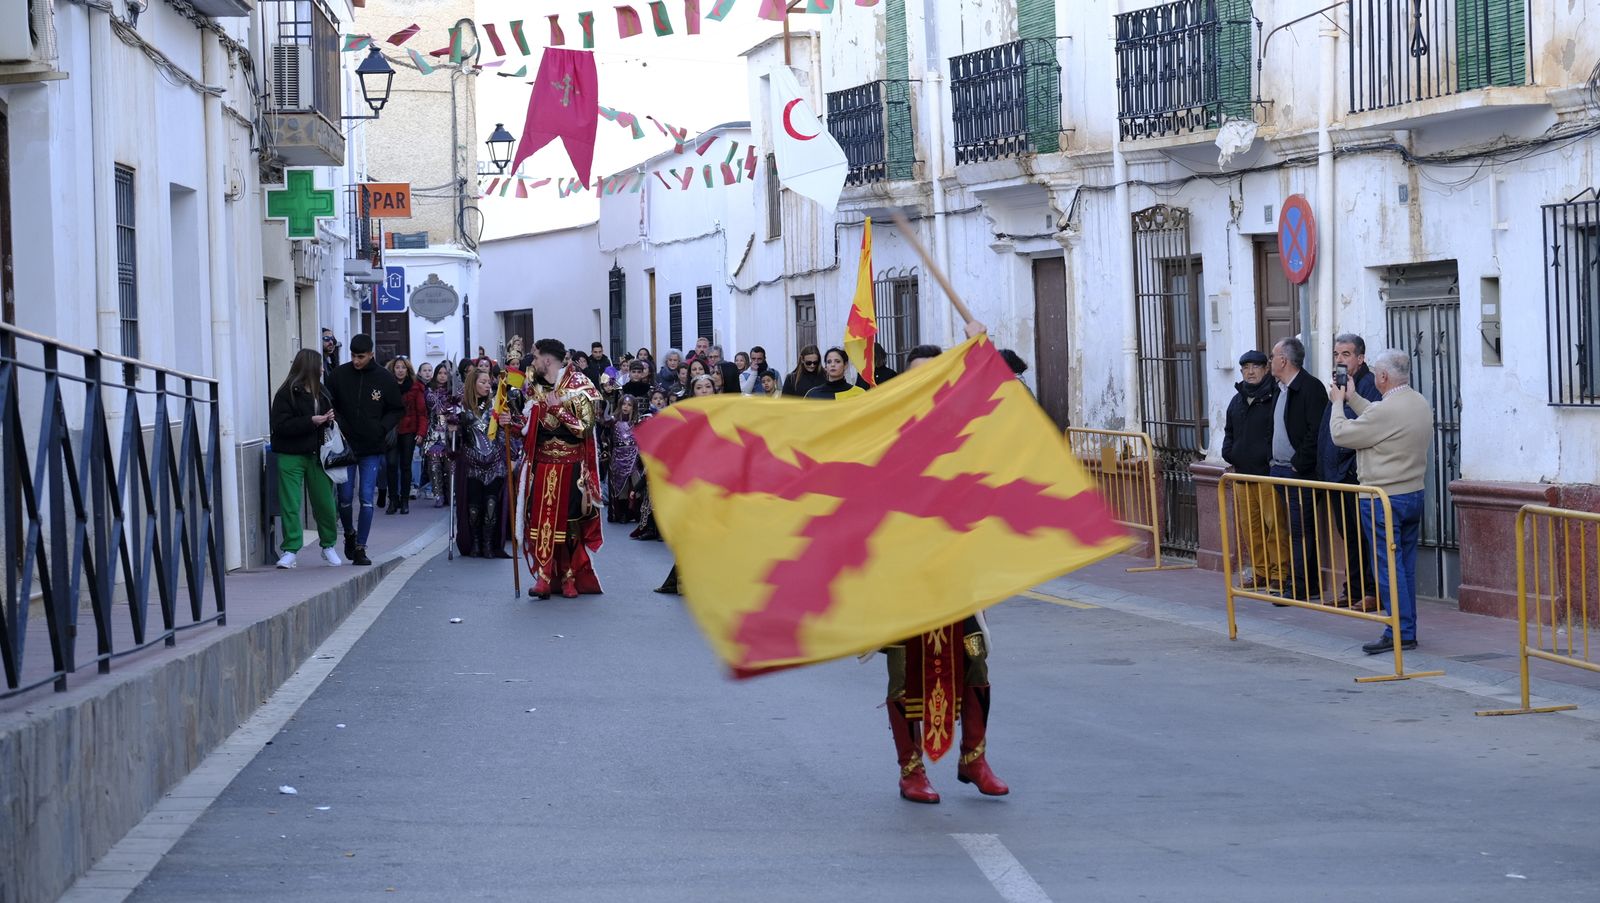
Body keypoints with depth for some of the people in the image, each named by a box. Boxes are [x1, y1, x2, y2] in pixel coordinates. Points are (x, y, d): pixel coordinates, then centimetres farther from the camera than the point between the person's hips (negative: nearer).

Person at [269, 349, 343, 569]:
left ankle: (328, 545, 24)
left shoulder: (321, 392, 10)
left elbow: (331, 414, 26)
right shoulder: (286, 394, -8)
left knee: (325, 501, 7)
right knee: (290, 504, -6)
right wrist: (310, 421, -20)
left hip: (317, 455, 5)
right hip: (291, 457, -5)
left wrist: (330, 419, 1)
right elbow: (280, 425, -16)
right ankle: (291, 550, -1)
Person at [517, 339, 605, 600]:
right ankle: (544, 577, -6)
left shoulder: (578, 387, -7)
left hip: (572, 466, -4)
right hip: (542, 464, 4)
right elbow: (529, 429, 16)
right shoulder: (537, 390, 10)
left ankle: (570, 578, 10)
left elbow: (585, 428, -13)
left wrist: (559, 409, -19)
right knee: (541, 520, -6)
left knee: (570, 521, 0)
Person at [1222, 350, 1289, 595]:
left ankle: (1279, 573, -6)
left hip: (1268, 473, -7)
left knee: (1274, 522, -9)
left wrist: (1274, 458, -16)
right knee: (1250, 524, 9)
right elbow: (1229, 432, 26)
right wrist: (1229, 454, 9)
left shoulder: (1274, 397, -5)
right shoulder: (1237, 401, 17)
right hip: (1243, 472, 7)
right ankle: (1260, 571, 17)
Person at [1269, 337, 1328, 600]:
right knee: (1298, 529, 11)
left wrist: (1299, 466, -18)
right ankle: (1312, 584, 16)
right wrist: (1273, 461, 14)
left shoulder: (1310, 388, -13)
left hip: (1300, 473, -9)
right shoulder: (1281, 389, 17)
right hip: (1281, 470, 9)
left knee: (1300, 530, -8)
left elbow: (1315, 432, -20)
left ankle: (1298, 586, -7)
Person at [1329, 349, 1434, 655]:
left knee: (1388, 566, -4)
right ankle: (1407, 628, 18)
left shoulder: (1385, 410, -21)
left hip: (1383, 500, -9)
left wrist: (1338, 402, 6)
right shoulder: (1421, 404, 6)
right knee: (1406, 564, 14)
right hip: (1414, 494, 9)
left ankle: (1401, 633, -4)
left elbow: (1341, 435, -11)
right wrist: (1353, 398, 24)